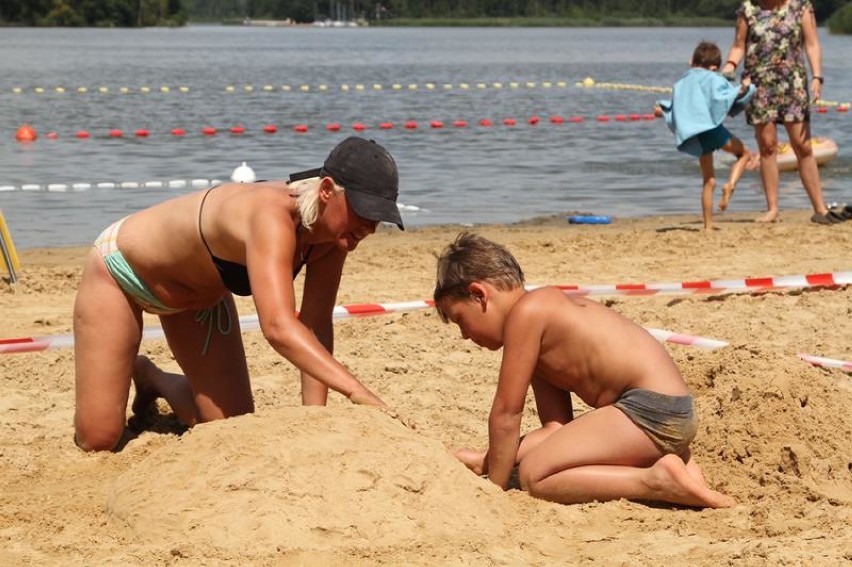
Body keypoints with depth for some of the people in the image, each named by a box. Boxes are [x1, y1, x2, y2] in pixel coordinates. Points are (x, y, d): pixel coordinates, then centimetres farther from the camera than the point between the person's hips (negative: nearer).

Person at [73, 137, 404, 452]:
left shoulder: (334, 234, -20)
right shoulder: (272, 218, -44)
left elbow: (316, 327, -18)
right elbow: (279, 327, -56)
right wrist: (357, 392, -63)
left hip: (200, 294, 7)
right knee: (98, 439, -10)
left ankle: (152, 379, 29)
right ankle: (126, 374, 24)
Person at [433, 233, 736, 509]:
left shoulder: (526, 312, -8)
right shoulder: (546, 311, 20)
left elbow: (506, 414, -8)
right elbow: (556, 427, 15)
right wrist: (486, 460, 10)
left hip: (653, 409, -10)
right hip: (667, 414, 10)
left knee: (535, 475, -13)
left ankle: (656, 481, -18)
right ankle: (668, 460, 11)